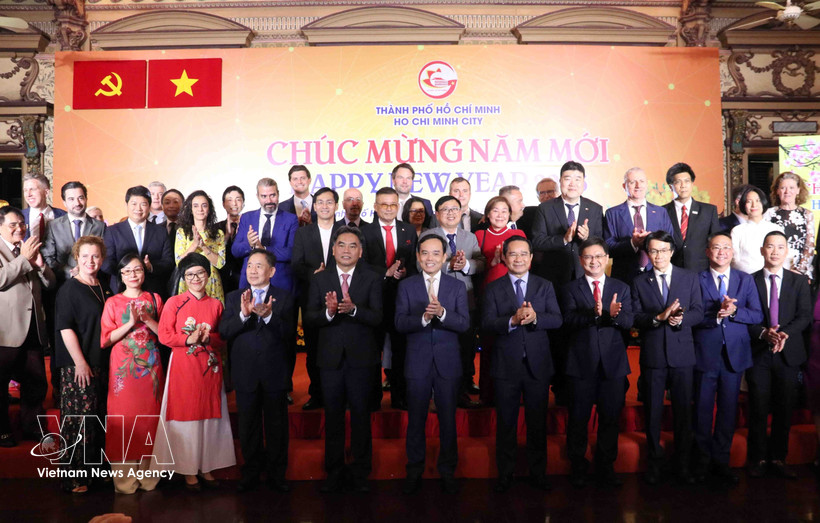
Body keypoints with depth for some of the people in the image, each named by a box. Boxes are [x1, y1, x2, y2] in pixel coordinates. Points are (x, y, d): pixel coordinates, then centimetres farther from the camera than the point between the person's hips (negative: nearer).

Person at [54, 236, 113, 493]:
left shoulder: (105, 287, 12)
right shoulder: (69, 289, -7)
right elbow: (65, 328, -12)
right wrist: (80, 363, -16)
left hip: (103, 363, 6)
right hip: (78, 365, -6)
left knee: (100, 417, 12)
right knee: (79, 420, -3)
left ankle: (95, 467, 25)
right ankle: (74, 477, 8)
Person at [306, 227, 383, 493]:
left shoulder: (372, 279, 1)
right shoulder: (319, 279, 5)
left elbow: (377, 318, -10)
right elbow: (310, 318, -3)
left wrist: (353, 308, -28)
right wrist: (328, 311, -24)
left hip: (361, 358, -1)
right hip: (330, 357, 1)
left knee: (361, 415, 7)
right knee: (333, 416, 10)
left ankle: (360, 472, 22)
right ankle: (335, 472, 24)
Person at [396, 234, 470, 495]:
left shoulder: (457, 287, 3)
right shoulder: (406, 286, 2)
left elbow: (464, 324, -7)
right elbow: (399, 323, -6)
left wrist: (442, 313, -24)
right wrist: (423, 317, -24)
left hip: (447, 362, 0)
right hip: (417, 362, 0)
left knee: (448, 419, 8)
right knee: (416, 419, 10)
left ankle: (447, 471, 24)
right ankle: (414, 471, 25)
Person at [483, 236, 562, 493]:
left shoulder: (545, 286, 6)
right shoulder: (493, 288, 1)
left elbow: (557, 319, -5)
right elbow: (486, 322, -10)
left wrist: (535, 317, -24)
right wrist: (513, 320, -26)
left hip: (538, 365, 1)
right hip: (506, 365, -1)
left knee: (538, 422, 11)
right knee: (506, 423, 10)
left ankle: (538, 473, 26)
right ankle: (505, 475, 23)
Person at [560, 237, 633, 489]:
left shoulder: (621, 288, 9)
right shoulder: (571, 289, 3)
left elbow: (629, 322, -3)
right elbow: (569, 320, -13)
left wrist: (614, 315, -25)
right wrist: (593, 313, -31)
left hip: (613, 363, 2)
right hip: (581, 363, -2)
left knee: (611, 418, 9)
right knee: (578, 418, 7)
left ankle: (606, 468, 24)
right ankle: (578, 468, 22)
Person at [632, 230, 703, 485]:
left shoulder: (690, 278, 6)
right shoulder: (639, 282, 5)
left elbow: (698, 312, 1)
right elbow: (636, 317, -3)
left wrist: (681, 319, -19)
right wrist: (659, 317, -21)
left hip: (682, 352, 0)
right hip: (652, 354, 0)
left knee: (683, 409, 6)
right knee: (653, 410, 7)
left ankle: (683, 463, 19)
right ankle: (655, 461, 20)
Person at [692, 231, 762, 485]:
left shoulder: (746, 280, 8)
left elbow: (757, 315, 0)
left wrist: (733, 311, -17)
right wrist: (717, 313, -24)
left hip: (735, 354, 3)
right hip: (705, 354, -2)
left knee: (728, 409, 10)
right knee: (703, 410, 6)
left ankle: (721, 461, 22)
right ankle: (702, 461, 19)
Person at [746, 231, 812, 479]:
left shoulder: (799, 281, 8)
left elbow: (804, 316, -1)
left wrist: (785, 334, -17)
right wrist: (764, 333, -18)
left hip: (788, 354, 2)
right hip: (758, 354, -1)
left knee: (784, 409, 6)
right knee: (758, 409, 3)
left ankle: (778, 459, 18)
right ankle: (757, 458, 14)